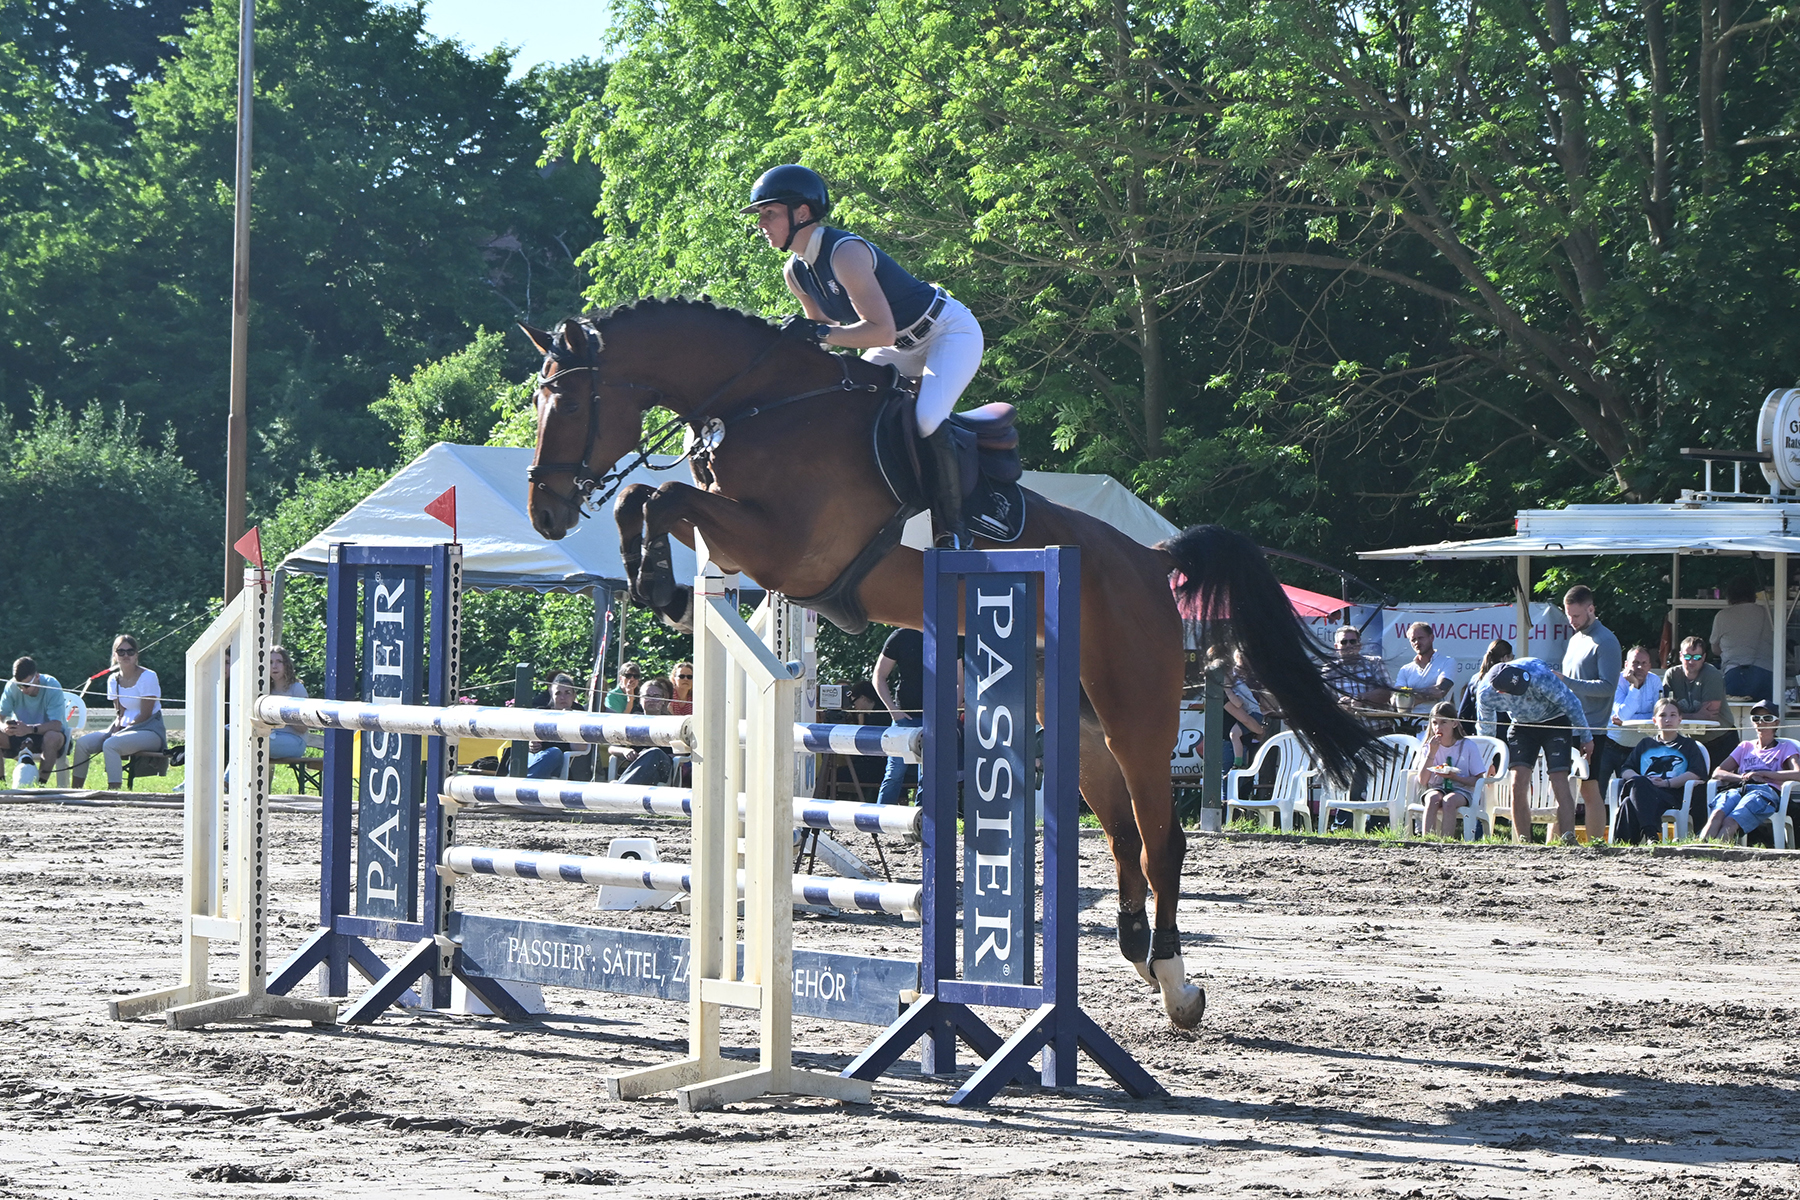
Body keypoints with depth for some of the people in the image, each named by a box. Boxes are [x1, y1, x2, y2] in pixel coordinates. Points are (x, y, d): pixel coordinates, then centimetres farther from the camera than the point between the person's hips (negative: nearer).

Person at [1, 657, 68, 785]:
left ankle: (41, 783, -28)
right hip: (21, 736, 3)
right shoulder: (12, 686, -11)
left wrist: (30, 729, -46)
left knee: (52, 738, -39)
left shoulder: (52, 686, -21)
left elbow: (56, 725, -29)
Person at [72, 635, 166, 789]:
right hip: (125, 727, 7)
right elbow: (120, 713, 11)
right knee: (83, 743, -9)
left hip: (150, 730, -7)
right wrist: (115, 728, -10)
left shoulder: (148, 677, -10)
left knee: (111, 744, -33)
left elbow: (145, 714, -12)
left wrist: (123, 730, -16)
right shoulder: (114, 679, 9)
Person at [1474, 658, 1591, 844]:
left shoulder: (1540, 677, -36)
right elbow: (1485, 728, -1)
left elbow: (1570, 702, -20)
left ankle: (1568, 841, -21)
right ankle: (1523, 843, -8)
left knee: (1559, 784, -16)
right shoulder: (1485, 694, -23)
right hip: (1522, 725, 3)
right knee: (1518, 784, -13)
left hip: (1554, 722, -3)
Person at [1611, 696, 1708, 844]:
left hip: (1672, 795, -3)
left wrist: (1667, 782, -9)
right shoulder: (1645, 745, 34)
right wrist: (1642, 780, -4)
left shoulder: (1688, 745, 25)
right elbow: (1625, 770, 21)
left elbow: (1697, 773, 5)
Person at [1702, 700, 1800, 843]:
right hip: (1739, 790, 3)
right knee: (1716, 815, -37)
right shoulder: (1745, 747, 34)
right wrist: (1744, 777, 1)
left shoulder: (1785, 748, 24)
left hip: (1767, 791, -3)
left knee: (1730, 822, -38)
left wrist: (1761, 774, -2)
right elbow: (1717, 773, 21)